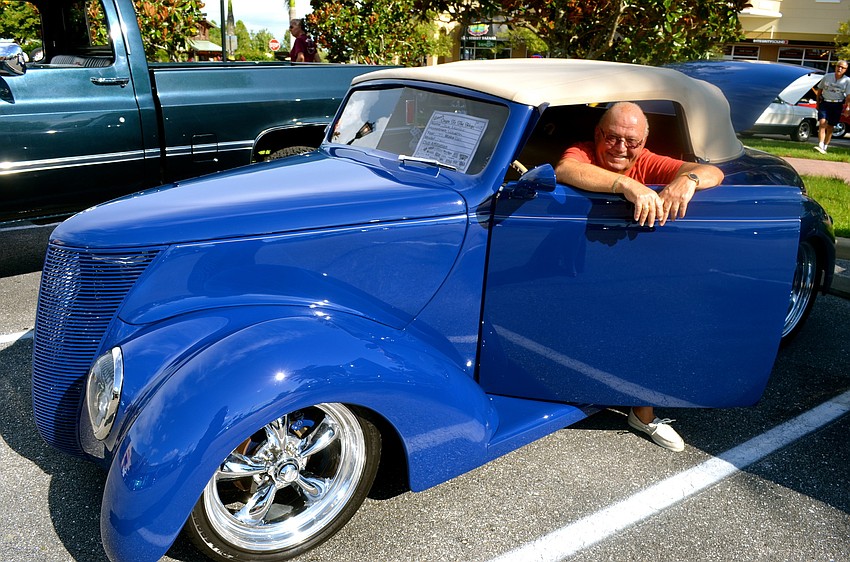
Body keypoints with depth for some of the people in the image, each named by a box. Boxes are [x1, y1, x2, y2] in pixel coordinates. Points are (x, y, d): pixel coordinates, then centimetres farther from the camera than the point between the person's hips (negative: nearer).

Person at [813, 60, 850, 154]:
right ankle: (820, 145, -28)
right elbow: (819, 89, 13)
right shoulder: (827, 77, 4)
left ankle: (825, 147, 15)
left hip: (837, 105, 0)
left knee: (830, 127, 5)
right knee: (822, 123, -19)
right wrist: (818, 103, 11)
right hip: (824, 103, 0)